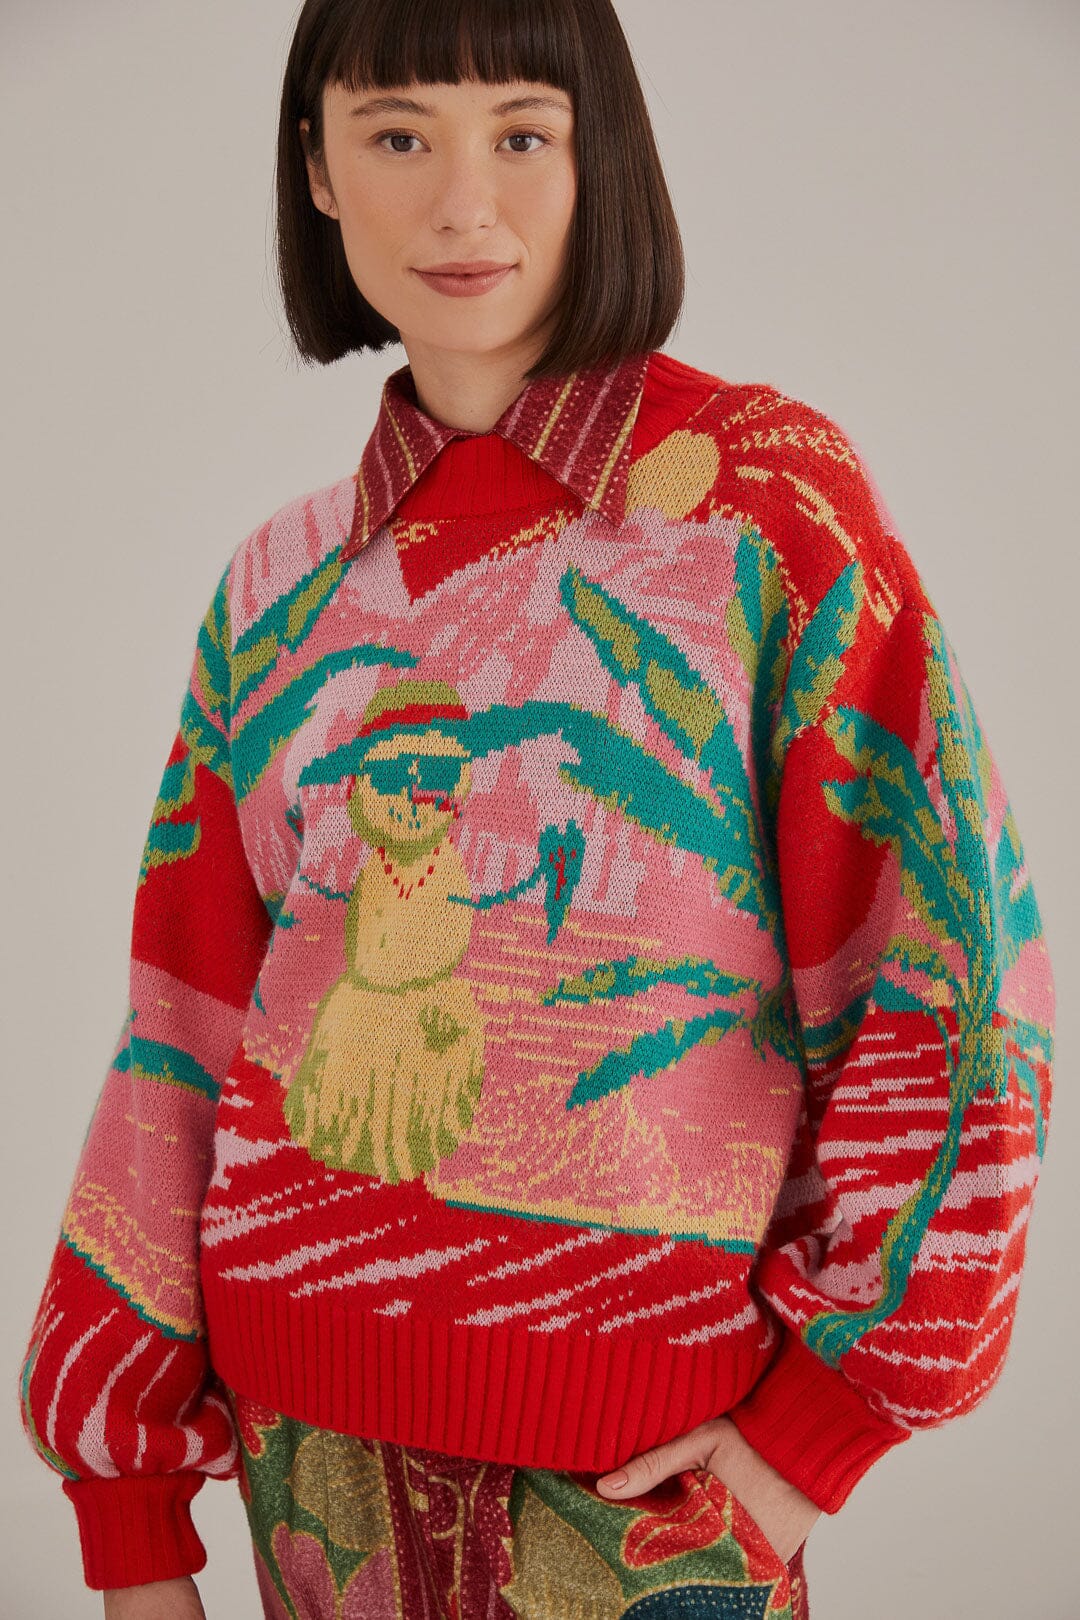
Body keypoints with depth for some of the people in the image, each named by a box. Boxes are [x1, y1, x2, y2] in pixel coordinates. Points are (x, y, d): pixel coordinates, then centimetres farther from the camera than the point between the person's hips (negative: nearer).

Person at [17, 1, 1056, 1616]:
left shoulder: (765, 494, -8)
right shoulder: (286, 586, 3)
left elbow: (952, 957, -10)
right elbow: (184, 1034, 4)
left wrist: (827, 1417, -11)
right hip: (307, 1406, 4)